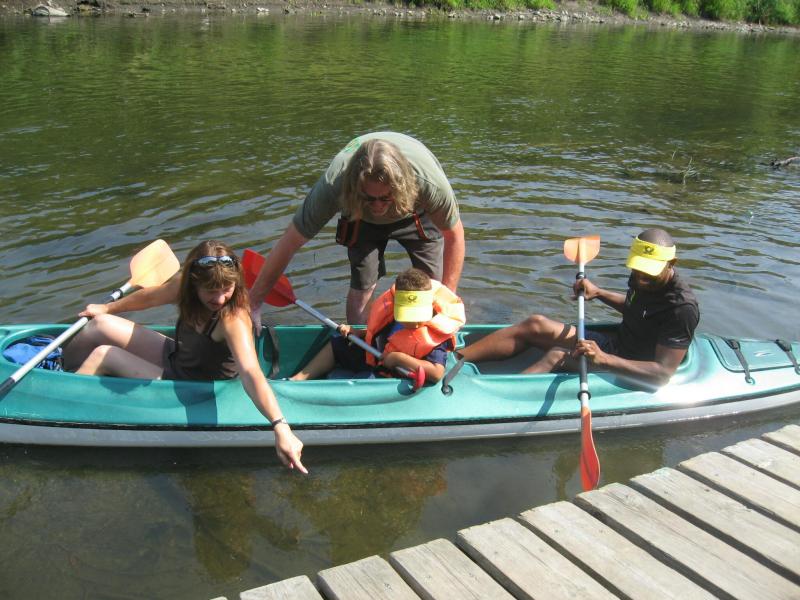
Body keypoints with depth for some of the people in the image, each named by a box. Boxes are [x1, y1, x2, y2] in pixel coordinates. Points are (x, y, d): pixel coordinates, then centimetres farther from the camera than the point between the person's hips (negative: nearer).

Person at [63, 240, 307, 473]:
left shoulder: (234, 320, -37)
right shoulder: (185, 287, -17)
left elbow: (250, 373, -51)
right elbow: (151, 296, 5)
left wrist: (280, 426, -65)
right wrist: (108, 308, 21)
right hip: (176, 357, 7)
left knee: (102, 355, -9)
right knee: (100, 325, 6)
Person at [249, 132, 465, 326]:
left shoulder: (430, 181, -44)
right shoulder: (333, 185, -43)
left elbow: (453, 236, -24)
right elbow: (288, 244, -32)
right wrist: (253, 304, -28)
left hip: (419, 213, 0)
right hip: (362, 220, 0)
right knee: (362, 287, -9)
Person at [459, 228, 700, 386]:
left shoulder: (682, 308, -25)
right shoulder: (643, 280, 1)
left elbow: (663, 372, -31)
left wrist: (603, 360, -41)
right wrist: (598, 293, 10)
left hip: (631, 374, -8)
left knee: (558, 356, -32)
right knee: (535, 325, -5)